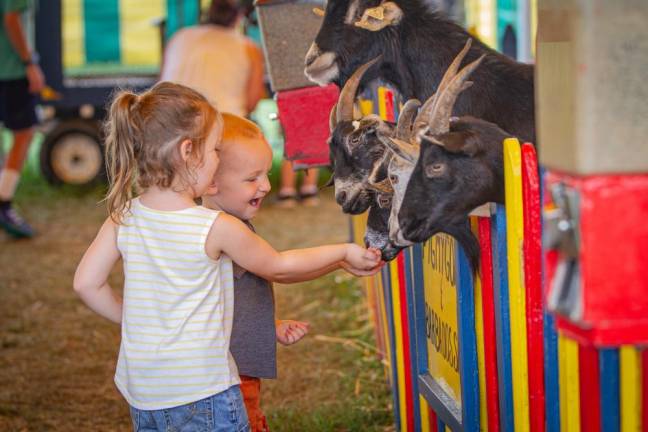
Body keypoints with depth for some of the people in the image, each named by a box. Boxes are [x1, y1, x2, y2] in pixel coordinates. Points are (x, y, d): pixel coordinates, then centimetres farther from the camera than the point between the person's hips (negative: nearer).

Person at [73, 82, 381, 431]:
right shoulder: (217, 228, -15)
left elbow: (86, 283, -1)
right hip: (202, 391, -5)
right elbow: (278, 267, 0)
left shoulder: (124, 218, -3)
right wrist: (343, 254, 14)